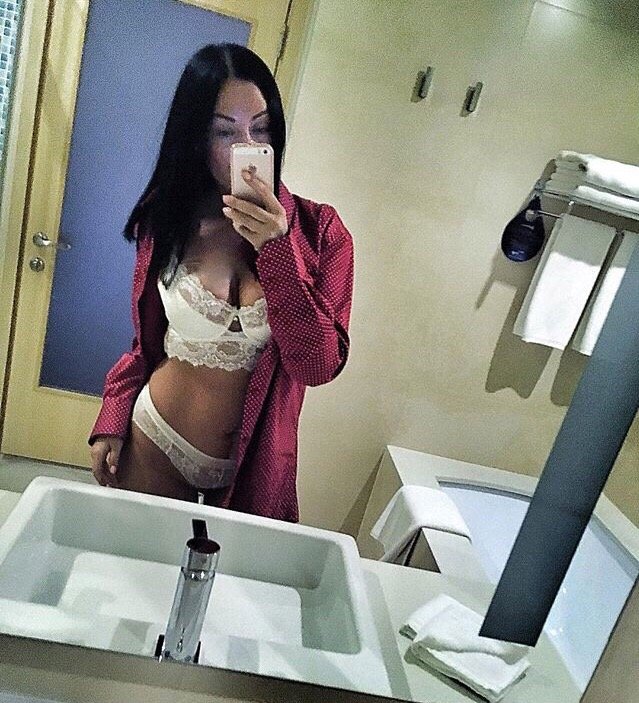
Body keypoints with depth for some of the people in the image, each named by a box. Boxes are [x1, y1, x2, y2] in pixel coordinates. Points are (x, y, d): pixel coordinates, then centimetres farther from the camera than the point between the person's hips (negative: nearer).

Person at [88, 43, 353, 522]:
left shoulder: (319, 231, -13)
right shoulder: (167, 220, -5)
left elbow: (320, 366, -19)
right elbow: (146, 342, 7)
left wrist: (277, 250, -26)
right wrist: (112, 420, -2)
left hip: (253, 464, -1)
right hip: (153, 446, 2)